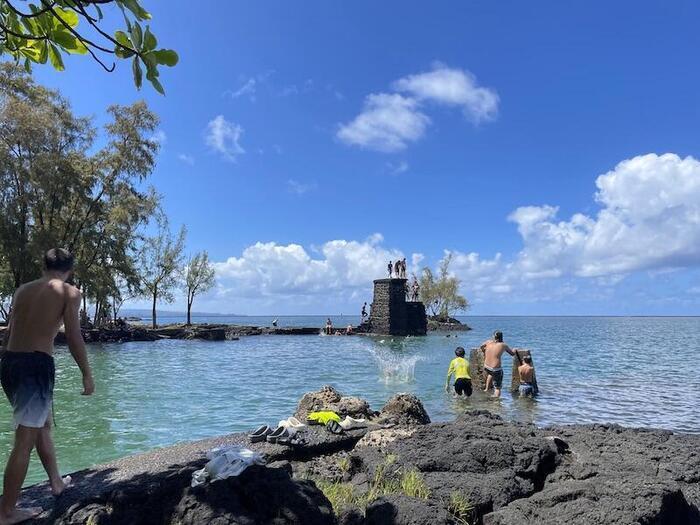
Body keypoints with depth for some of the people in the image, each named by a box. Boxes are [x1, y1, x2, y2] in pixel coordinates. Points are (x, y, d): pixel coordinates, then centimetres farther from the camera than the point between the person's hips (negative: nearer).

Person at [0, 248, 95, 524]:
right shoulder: (68, 292, -2)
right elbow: (74, 338, -8)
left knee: (43, 423, 23)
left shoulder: (22, 289, 15)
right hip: (36, 364, -7)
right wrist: (87, 375, -1)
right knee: (25, 440, 1)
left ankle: (56, 481, 38)